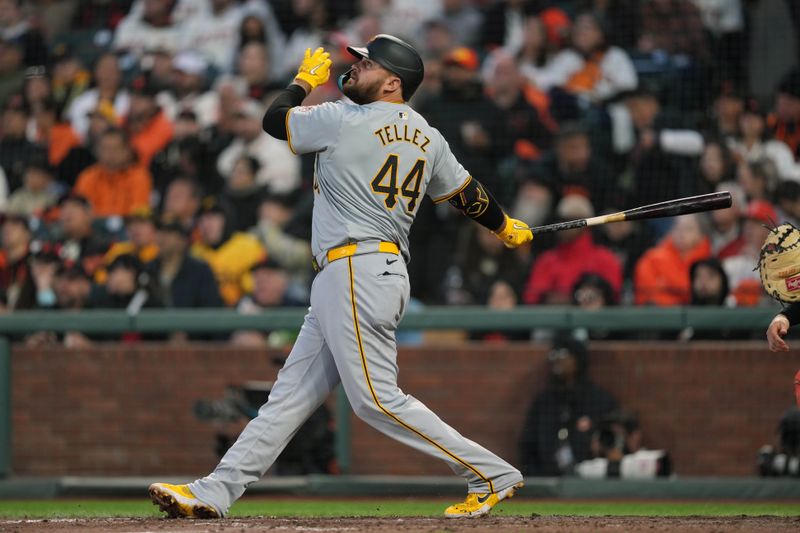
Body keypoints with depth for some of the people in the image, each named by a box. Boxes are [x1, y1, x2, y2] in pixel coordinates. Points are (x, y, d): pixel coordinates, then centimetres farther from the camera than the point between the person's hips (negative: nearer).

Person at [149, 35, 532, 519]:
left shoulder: (345, 121, -10)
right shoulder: (428, 138, 12)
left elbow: (275, 120, 3)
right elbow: (467, 192, 22)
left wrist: (306, 80, 22)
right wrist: (507, 227, 40)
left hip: (356, 274, -10)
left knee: (377, 398, -11)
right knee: (293, 392, 8)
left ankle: (492, 475, -7)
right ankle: (216, 492, 8)